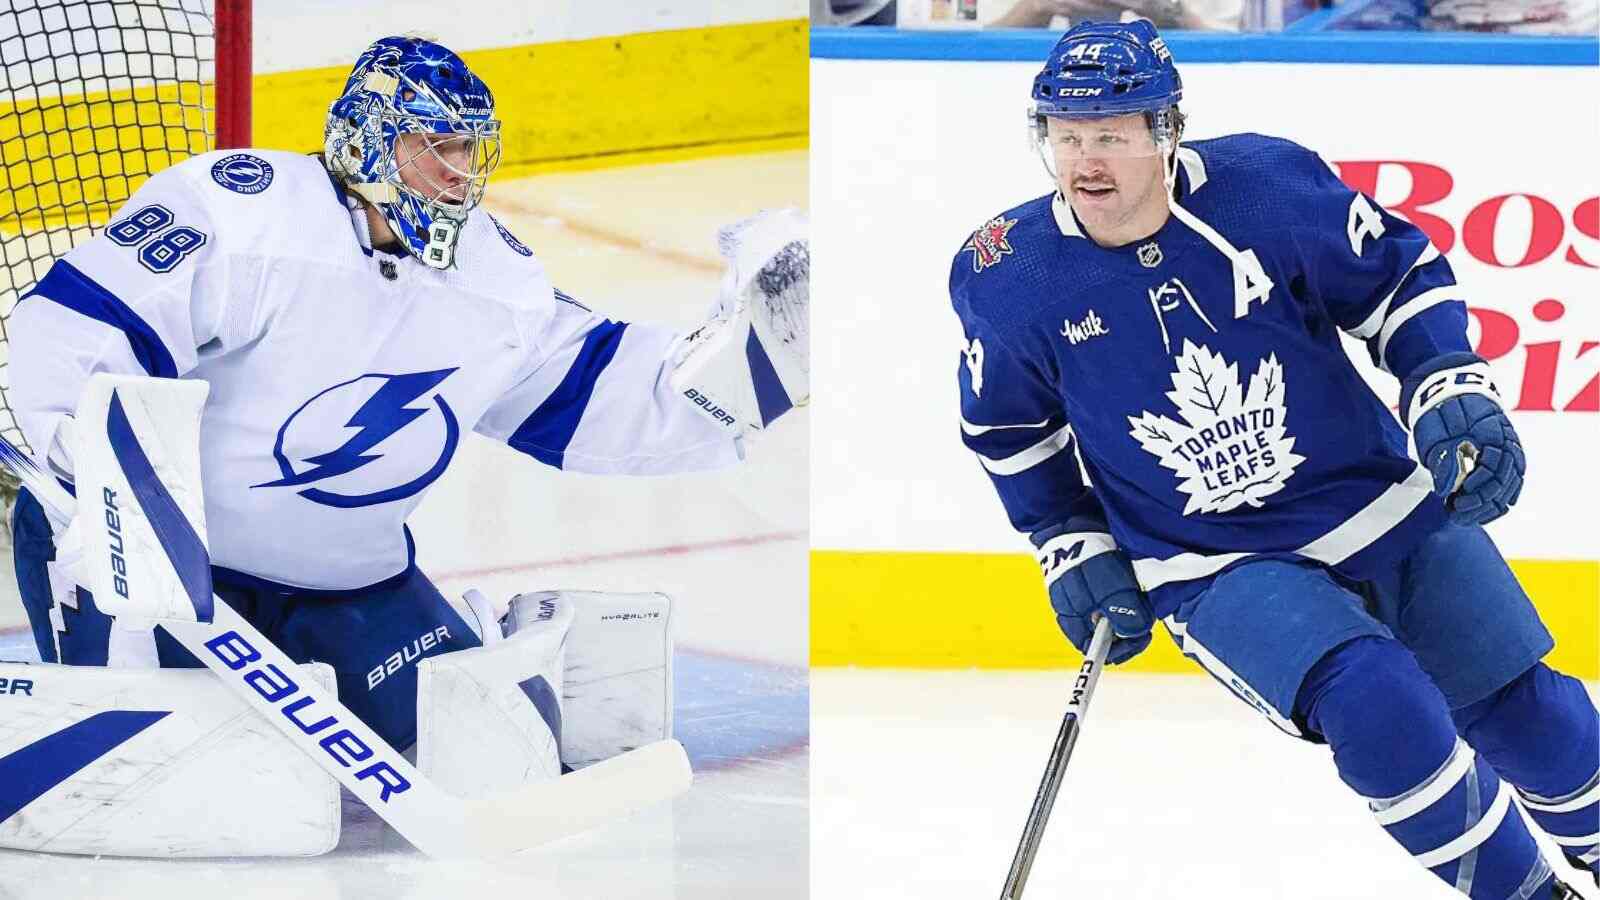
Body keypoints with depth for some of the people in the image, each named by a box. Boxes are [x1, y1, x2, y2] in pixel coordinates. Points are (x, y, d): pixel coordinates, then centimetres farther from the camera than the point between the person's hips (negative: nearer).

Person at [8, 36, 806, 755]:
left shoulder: (494, 273, 0)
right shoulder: (240, 212, -23)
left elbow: (595, 396, 4)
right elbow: (67, 333, -28)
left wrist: (750, 348, -9)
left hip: (341, 571, 6)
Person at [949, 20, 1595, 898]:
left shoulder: (1266, 184, -18)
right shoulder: (1006, 275, -13)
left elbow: (1401, 274, -2)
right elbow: (1008, 427, 6)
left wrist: (1454, 393, -13)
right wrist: (1073, 549, 3)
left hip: (1385, 501, 1)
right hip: (1214, 569, -1)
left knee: (1521, 706, 5)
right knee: (1377, 705, -24)